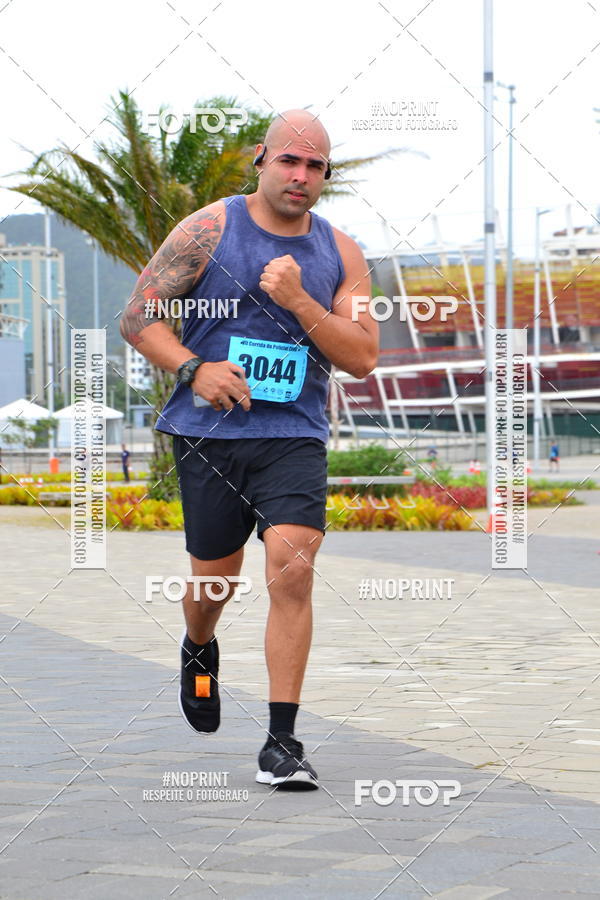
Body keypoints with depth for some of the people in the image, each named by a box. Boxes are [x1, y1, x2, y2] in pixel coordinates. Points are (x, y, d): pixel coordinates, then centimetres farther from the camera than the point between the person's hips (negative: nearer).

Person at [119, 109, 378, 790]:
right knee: (214, 579, 9)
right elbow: (138, 318, -1)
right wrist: (194, 369, -16)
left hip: (295, 435, 1)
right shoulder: (209, 230, -1)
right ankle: (198, 654, 47)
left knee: (292, 568, -17)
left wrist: (300, 302, -13)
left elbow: (362, 358, 0)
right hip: (209, 434, -1)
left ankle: (282, 741, -12)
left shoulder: (340, 253, 7)